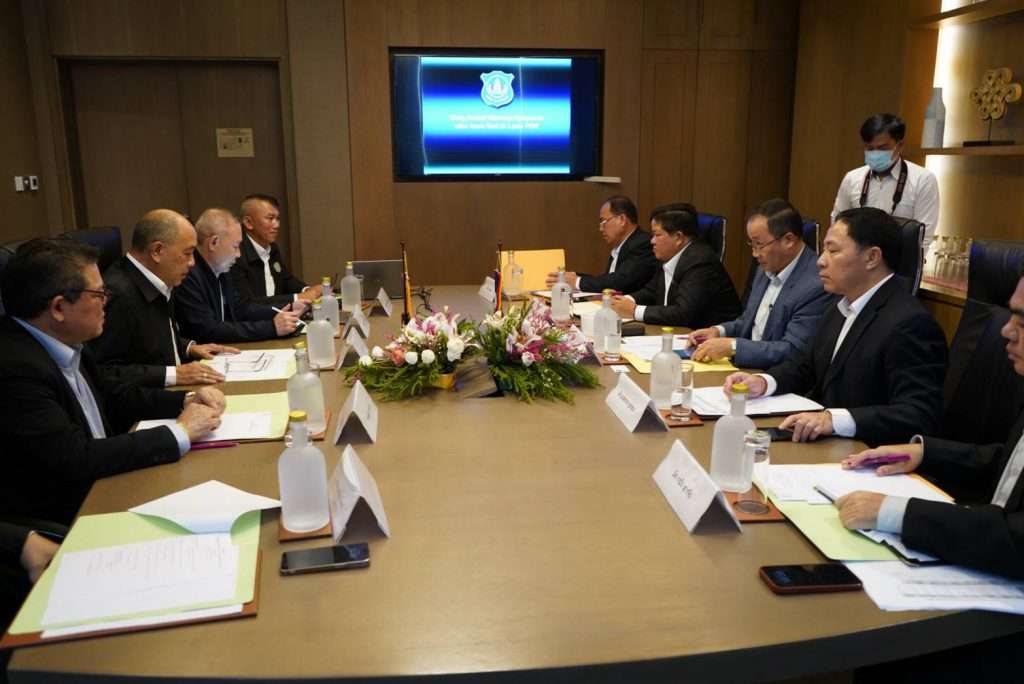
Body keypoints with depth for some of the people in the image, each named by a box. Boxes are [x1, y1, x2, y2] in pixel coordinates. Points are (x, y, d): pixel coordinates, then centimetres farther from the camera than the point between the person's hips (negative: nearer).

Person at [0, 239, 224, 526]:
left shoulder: (64, 343, 0)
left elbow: (113, 395, 14)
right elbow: (76, 459, -27)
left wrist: (186, 401, -1)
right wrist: (180, 433, -20)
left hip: (97, 488, 7)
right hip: (55, 522, -7)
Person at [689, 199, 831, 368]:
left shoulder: (816, 286, -20)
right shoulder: (767, 269, 7)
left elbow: (792, 352, -23)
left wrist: (732, 346, -26)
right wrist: (719, 331, -1)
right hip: (748, 367, 8)